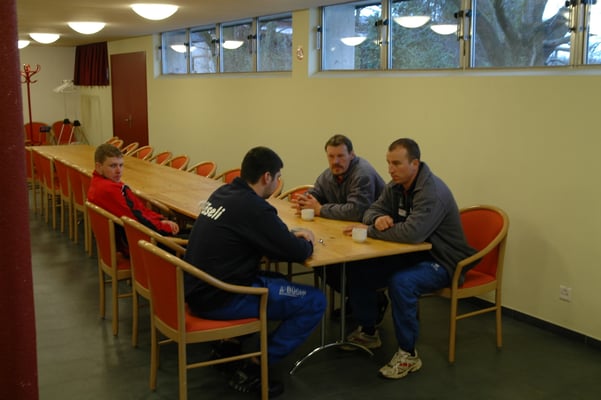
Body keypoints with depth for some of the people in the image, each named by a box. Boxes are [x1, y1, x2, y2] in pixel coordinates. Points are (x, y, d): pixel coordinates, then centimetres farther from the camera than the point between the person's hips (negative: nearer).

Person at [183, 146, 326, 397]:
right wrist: (306, 242, 8)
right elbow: (298, 253, -15)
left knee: (278, 281, 28)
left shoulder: (223, 193, 7)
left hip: (199, 288, 9)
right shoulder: (254, 207, -19)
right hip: (220, 298, -9)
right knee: (315, 301, -4)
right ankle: (252, 371, -1)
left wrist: (292, 235, 11)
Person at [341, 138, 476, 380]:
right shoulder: (396, 186, 1)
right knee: (358, 271, -3)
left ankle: (408, 354, -18)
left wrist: (369, 231, -28)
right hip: (411, 254, 9)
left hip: (441, 261, -8)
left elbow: (412, 233, -39)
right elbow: (373, 210, 8)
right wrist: (378, 220, -19)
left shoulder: (432, 192, -26)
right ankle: (368, 333, 17)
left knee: (400, 282, -36)